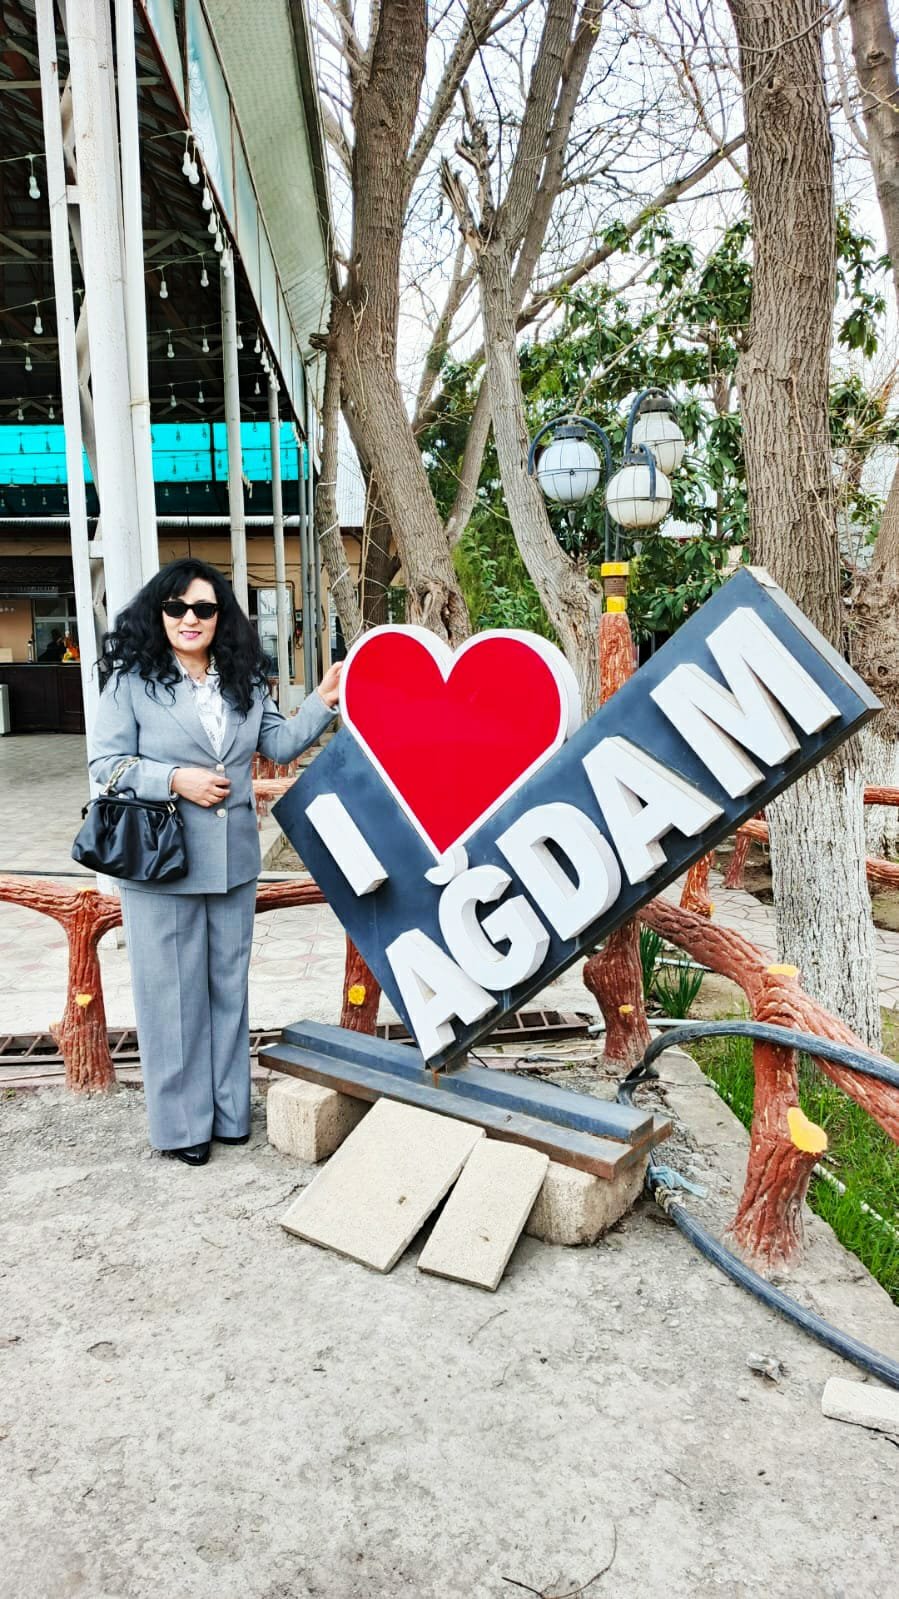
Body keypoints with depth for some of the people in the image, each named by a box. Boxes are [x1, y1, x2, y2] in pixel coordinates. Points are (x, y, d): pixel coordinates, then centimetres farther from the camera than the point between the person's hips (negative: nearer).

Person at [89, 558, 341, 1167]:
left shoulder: (243, 681, 9)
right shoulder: (132, 678, -5)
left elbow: (281, 744, 9)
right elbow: (106, 762, -8)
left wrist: (323, 702, -2)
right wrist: (176, 780, -18)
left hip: (233, 860, 5)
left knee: (229, 985, 14)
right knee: (174, 992, 4)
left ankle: (228, 1109, 29)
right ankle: (182, 1122, 19)